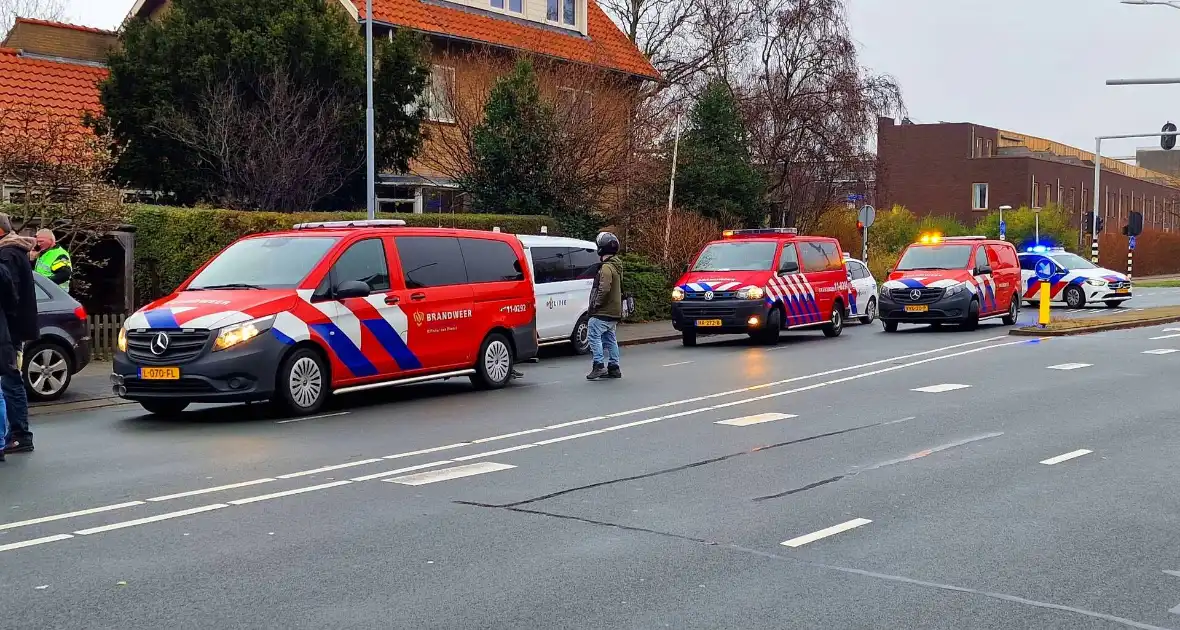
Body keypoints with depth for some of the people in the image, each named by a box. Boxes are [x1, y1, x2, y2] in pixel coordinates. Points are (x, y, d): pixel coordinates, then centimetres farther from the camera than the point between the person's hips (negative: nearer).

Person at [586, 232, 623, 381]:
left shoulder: (606, 267, -16)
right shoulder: (616, 266, 17)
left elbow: (604, 289, -27)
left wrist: (596, 304, -15)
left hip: (603, 312, -10)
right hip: (614, 312, 10)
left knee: (595, 336, -8)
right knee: (609, 338, 13)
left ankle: (599, 365, -14)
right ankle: (614, 368, 16)